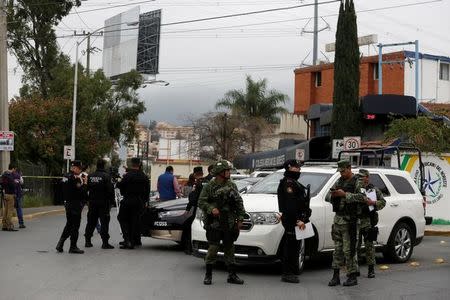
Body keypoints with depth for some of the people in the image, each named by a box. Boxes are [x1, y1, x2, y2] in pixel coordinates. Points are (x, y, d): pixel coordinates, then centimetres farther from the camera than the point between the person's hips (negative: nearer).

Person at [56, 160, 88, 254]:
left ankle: (60, 244, 16)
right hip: (75, 204, -9)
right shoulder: (75, 178, -18)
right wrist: (85, 183, -8)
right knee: (75, 225, 1)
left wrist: (81, 182, 8)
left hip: (67, 203, 9)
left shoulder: (66, 176, 10)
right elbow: (81, 191, -22)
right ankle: (73, 247, 8)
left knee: (69, 224, 18)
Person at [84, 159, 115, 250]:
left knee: (91, 222, 12)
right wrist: (111, 202, -6)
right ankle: (105, 242, -6)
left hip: (92, 202, 5)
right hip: (103, 203, -5)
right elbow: (110, 190, -14)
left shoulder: (90, 176, 5)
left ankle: (87, 241, 16)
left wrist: (88, 201, 18)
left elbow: (86, 189, 10)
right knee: (104, 222, -3)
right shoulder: (106, 176, -11)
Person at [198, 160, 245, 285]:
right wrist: (211, 209, -22)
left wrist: (240, 218, 6)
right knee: (213, 248, -4)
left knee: (229, 248, 9)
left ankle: (232, 275, 15)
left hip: (229, 224, 4)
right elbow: (201, 202, -5)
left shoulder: (232, 186, 10)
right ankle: (208, 275, 7)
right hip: (214, 224, -4)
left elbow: (239, 202, 13)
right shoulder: (209, 187, -3)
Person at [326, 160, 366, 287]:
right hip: (338, 218, 7)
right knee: (337, 248, 8)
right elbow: (327, 197, 16)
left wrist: (345, 194, -21)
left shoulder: (356, 182, -6)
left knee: (349, 249, -5)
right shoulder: (339, 181, 16)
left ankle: (352, 277, 2)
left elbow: (361, 197, -23)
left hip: (349, 220, -7)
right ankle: (335, 276, 13)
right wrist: (332, 195, -7)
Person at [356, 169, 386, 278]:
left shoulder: (374, 190, 7)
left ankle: (371, 269, 5)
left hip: (368, 222, -2)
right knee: (355, 246, 4)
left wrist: (372, 202, -11)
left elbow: (383, 202, 4)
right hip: (355, 221, 2)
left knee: (369, 246, -2)